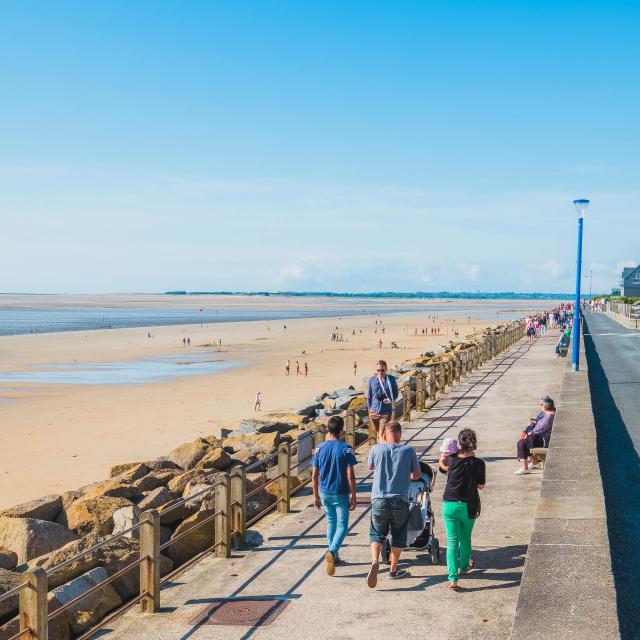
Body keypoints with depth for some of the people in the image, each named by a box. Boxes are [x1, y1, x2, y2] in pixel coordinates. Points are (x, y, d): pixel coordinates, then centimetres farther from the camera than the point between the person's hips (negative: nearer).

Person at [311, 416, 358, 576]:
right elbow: (350, 476, -14)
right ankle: (332, 551, -18)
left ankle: (334, 556, 24)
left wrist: (316, 496, 11)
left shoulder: (320, 449, -2)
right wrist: (353, 497, -6)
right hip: (341, 494, -4)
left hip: (325, 493, 4)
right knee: (342, 525, 5)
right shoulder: (346, 450, -14)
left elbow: (314, 475, 1)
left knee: (331, 523, 19)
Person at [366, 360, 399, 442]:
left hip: (386, 411, -2)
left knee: (382, 434, -9)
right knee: (377, 432, 18)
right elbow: (369, 396, 8)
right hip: (374, 411, 3)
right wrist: (369, 409, 7)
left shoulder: (391, 379, -4)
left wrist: (390, 400, -14)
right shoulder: (372, 380, 0)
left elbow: (396, 393, 5)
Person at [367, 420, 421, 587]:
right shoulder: (408, 451, -6)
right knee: (398, 536, 17)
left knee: (377, 533, 12)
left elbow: (370, 467, 16)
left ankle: (375, 561, -12)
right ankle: (393, 570, 24)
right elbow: (417, 475, 5)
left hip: (379, 500, 0)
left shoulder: (377, 449, -5)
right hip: (400, 500, 0)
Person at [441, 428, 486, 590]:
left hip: (449, 505, 0)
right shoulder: (478, 463, -11)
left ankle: (452, 577, -8)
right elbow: (481, 485, 0)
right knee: (465, 538, 23)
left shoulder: (452, 460, -7)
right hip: (468, 506, 0)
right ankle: (464, 566, 43)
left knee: (452, 541, 3)